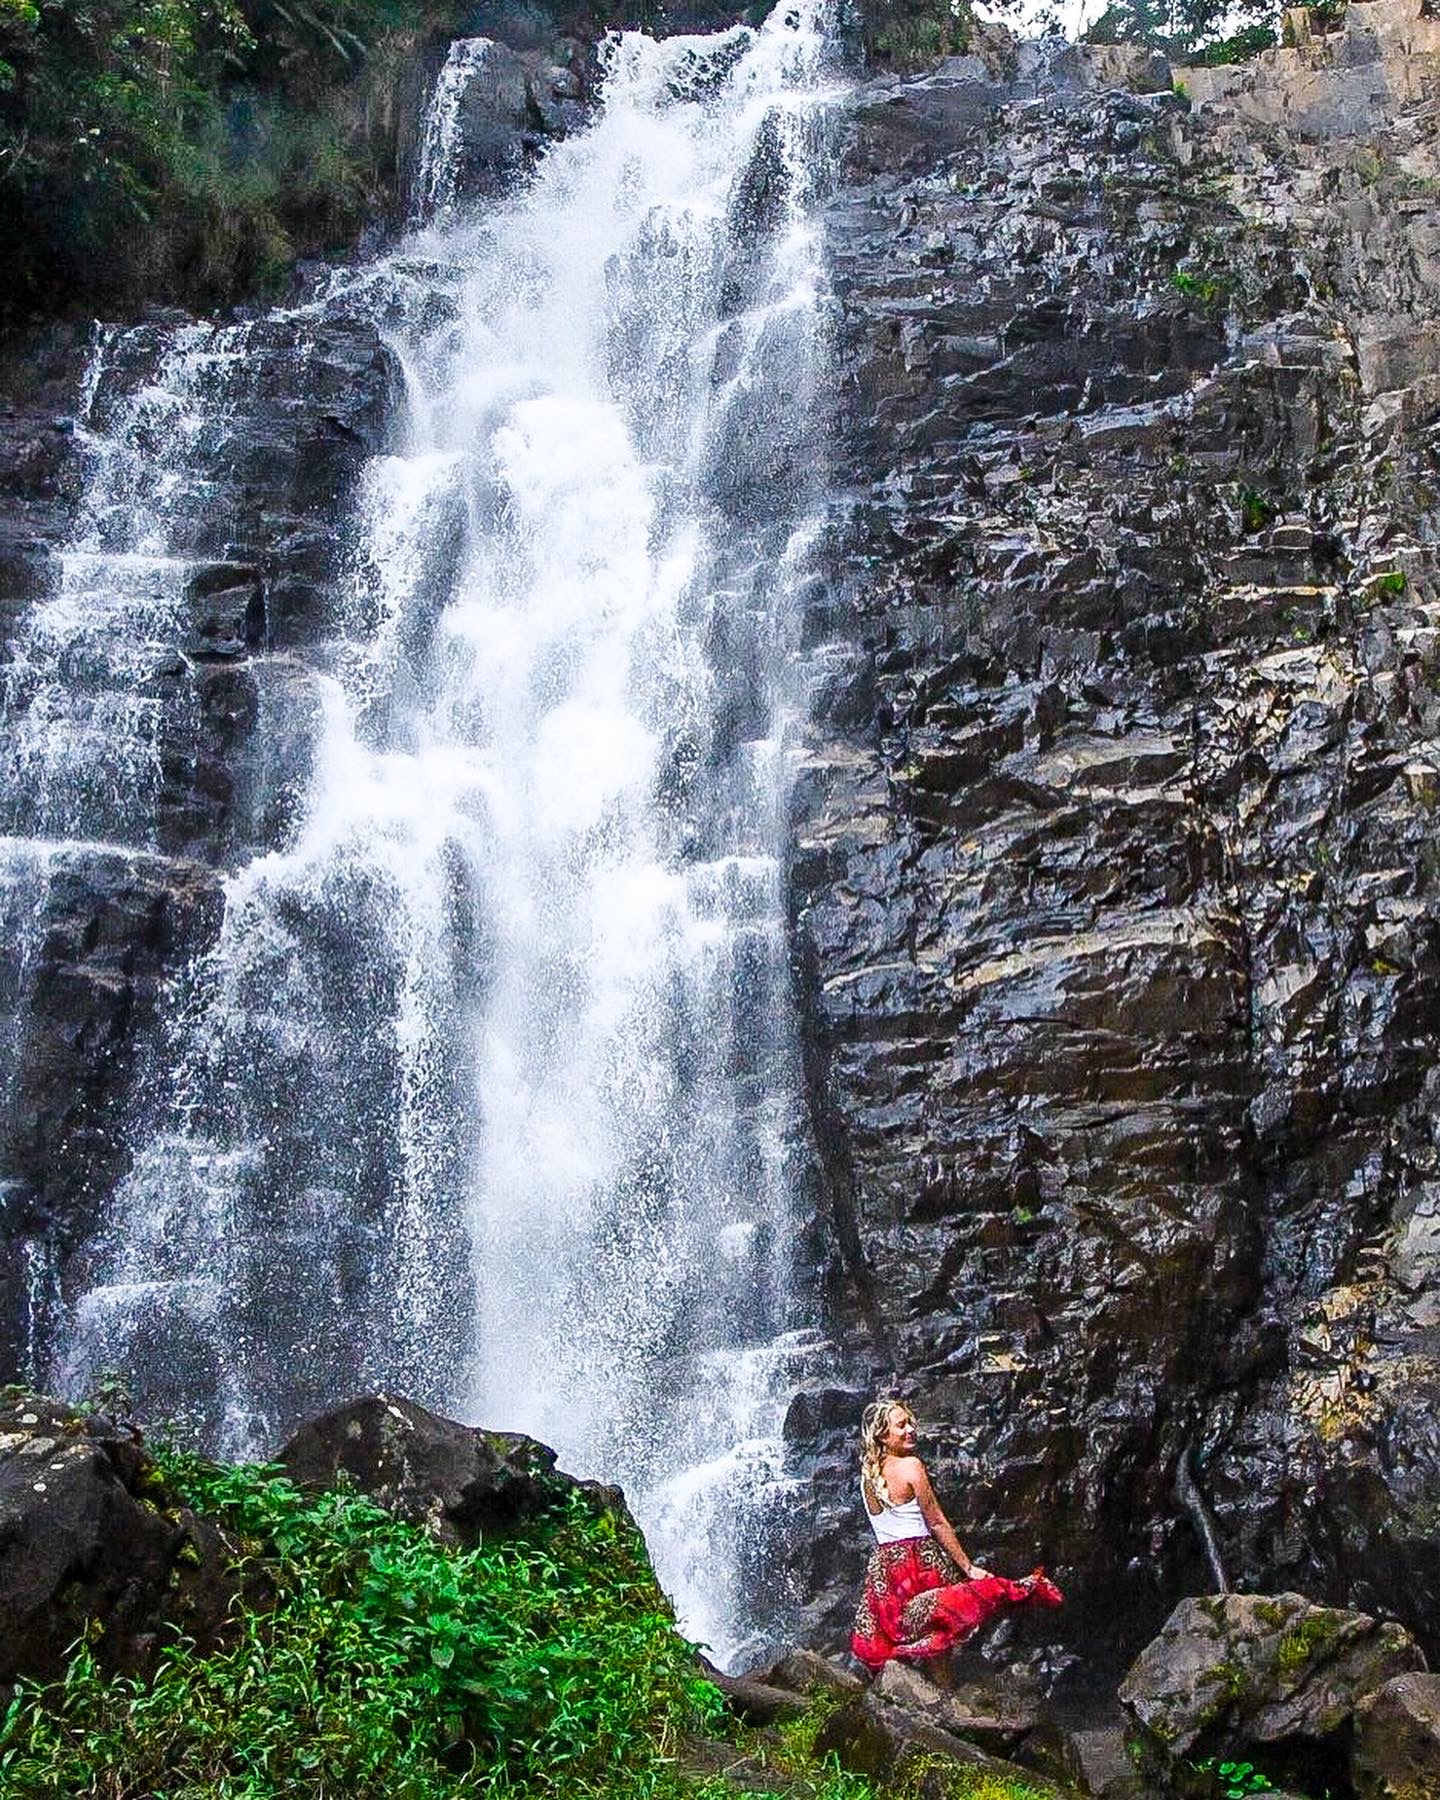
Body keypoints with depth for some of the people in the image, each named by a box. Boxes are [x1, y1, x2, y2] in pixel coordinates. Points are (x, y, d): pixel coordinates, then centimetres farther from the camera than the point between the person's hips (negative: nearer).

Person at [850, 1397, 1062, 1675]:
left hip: (882, 1563, 7)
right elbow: (937, 1523, -10)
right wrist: (968, 1567, -5)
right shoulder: (910, 1466, -13)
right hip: (918, 1559, -7)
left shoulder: (867, 1473, 7)